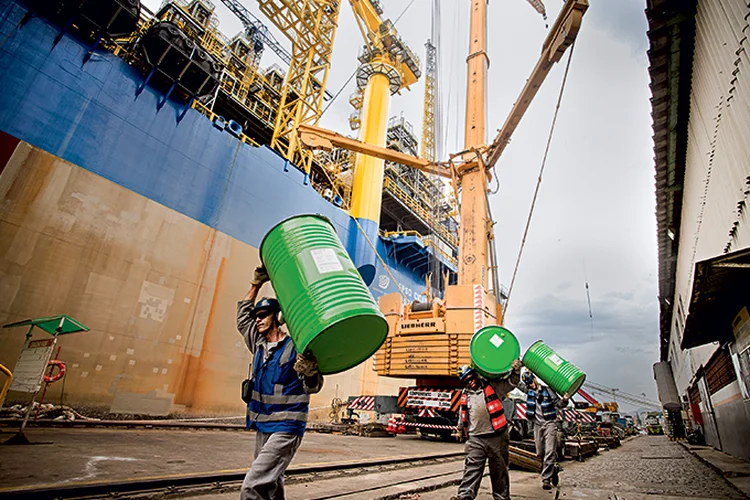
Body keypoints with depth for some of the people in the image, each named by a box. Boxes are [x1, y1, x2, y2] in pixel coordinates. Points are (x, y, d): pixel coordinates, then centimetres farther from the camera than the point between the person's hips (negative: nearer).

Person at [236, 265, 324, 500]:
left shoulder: (295, 348, -13)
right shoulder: (259, 344, 8)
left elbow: (313, 387, -11)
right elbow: (243, 316, 21)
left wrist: (309, 371, -34)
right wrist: (256, 285, 17)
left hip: (285, 430, -8)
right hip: (262, 427, 8)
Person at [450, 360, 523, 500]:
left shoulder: (492, 386, -1)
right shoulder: (466, 395, 10)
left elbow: (511, 383, -3)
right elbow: (463, 415, 24)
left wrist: (516, 371, -21)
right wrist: (461, 429, 35)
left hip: (497, 437, -2)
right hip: (476, 439, 2)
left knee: (499, 469, 12)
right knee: (471, 467, -3)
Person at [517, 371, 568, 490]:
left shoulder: (547, 390, -3)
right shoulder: (528, 390, 5)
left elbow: (559, 404, 1)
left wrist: (564, 400, -19)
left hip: (549, 423, -4)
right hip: (537, 424, 4)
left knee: (550, 452, -10)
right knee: (540, 453, 9)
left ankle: (546, 479, -4)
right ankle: (552, 470, 29)